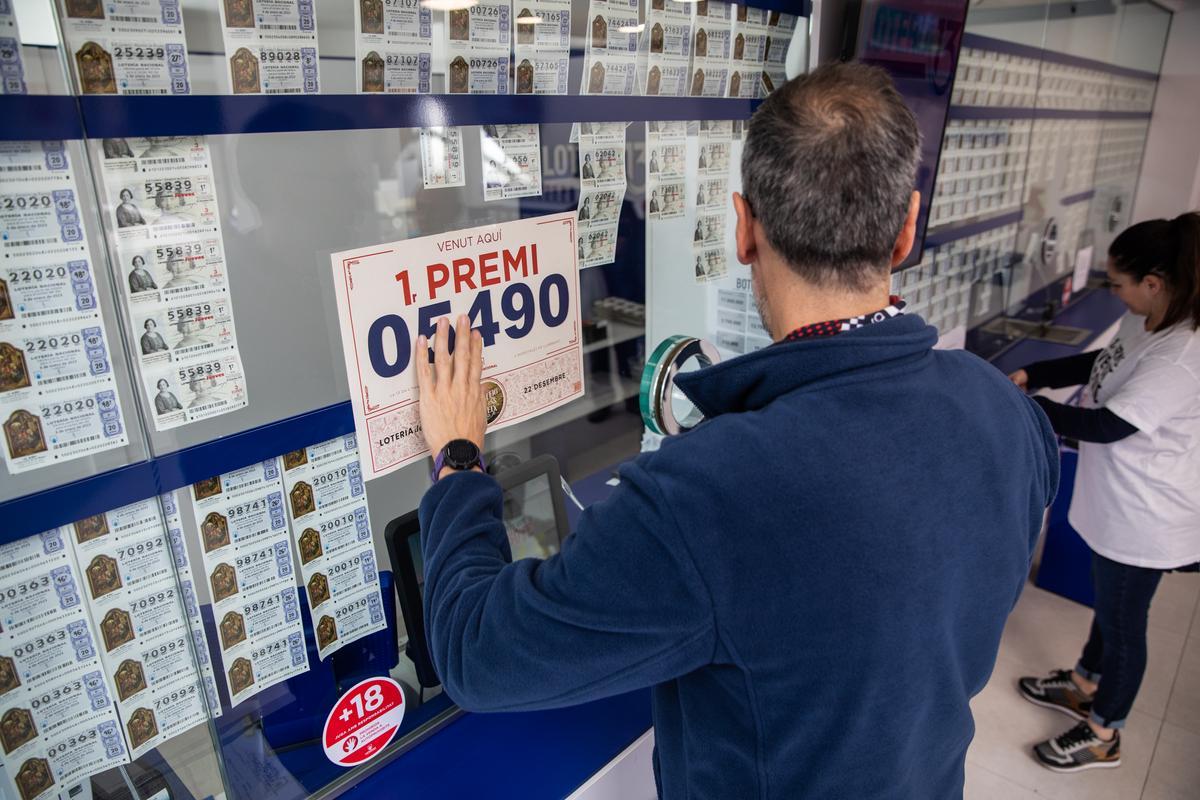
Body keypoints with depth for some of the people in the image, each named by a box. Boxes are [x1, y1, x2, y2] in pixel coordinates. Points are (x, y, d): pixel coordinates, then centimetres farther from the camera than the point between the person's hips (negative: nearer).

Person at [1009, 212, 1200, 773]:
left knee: (1123, 622, 10)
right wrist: (1032, 375, 1)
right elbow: (1098, 365, 14)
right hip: (1119, 503, 9)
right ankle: (1084, 687, 50)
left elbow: (1106, 425, -30)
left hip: (1144, 518, -9)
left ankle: (1104, 736, 32)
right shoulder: (1144, 323, -2)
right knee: (1108, 605, 27)